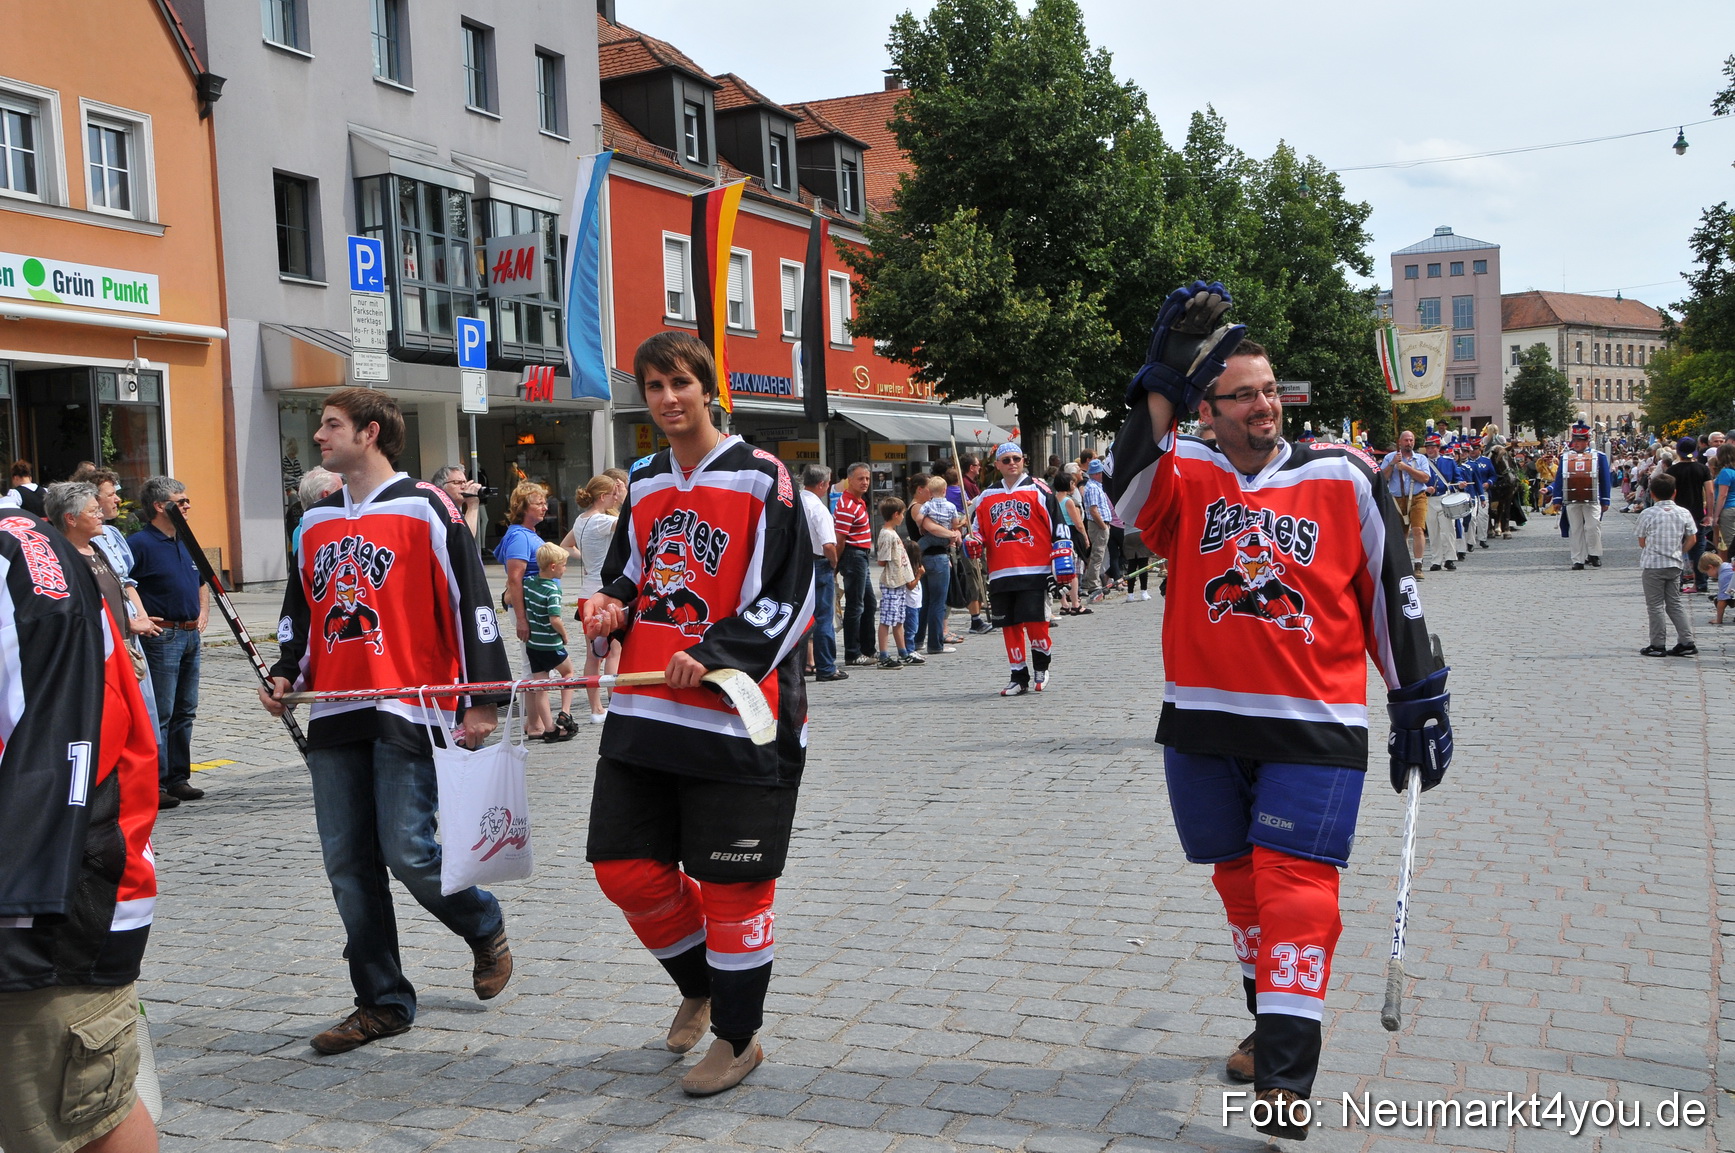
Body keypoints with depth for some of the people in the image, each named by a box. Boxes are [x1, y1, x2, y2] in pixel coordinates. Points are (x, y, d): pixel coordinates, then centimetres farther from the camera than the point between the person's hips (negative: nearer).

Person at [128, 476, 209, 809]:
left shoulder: (185, 541, 14)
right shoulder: (139, 543, -12)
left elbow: (201, 581, 29)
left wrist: (203, 612, 15)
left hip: (191, 635, 8)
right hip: (161, 636, -8)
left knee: (185, 712, 12)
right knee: (160, 714, -5)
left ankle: (179, 778, 21)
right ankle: (155, 785, 1)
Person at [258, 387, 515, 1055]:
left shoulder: (425, 508, -5)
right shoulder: (316, 523, 17)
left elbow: (470, 602, -8)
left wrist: (483, 699, -11)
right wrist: (286, 675, 12)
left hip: (407, 708, -7)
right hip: (333, 716, 7)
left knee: (408, 853, -10)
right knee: (348, 862, 5)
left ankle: (486, 930, 20)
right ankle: (383, 1003, 16)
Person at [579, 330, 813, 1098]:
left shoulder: (761, 480, -7)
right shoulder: (643, 484, 13)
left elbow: (789, 599, -11)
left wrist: (712, 654, -21)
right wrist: (612, 604, 2)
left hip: (734, 715, -6)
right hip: (643, 712, 7)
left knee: (731, 882, 1)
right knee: (625, 867, 8)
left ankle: (738, 1037, 21)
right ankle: (700, 987, 35)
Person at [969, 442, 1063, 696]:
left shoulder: (1039, 490, 2)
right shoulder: (986, 497, 14)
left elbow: (1058, 528, 1)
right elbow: (977, 530, 22)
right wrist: (974, 544, -2)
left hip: (1034, 572, -4)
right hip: (1001, 574, 4)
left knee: (1035, 622, -10)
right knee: (1010, 626, 5)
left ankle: (1042, 667, 15)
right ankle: (1019, 677, 16)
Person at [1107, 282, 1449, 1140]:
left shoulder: (1342, 481, 0)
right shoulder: (1183, 474, 1)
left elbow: (1391, 596, 6)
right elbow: (1130, 499, -24)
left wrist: (1420, 703, 7)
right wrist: (1162, 376, -29)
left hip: (1314, 728, -2)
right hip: (1203, 725, 3)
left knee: (1294, 882, -11)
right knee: (1240, 878, 14)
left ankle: (1284, 1079, -9)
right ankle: (1271, 1020, 35)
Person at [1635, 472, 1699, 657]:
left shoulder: (1647, 514, -10)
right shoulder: (1684, 513, 0)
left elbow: (1642, 542, -4)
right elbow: (1692, 539, 4)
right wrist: (1677, 550, 17)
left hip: (1652, 565, -4)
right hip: (1674, 565, 4)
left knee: (1655, 606, 3)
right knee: (1674, 604, 14)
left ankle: (1657, 645, 4)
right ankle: (1687, 642, 9)